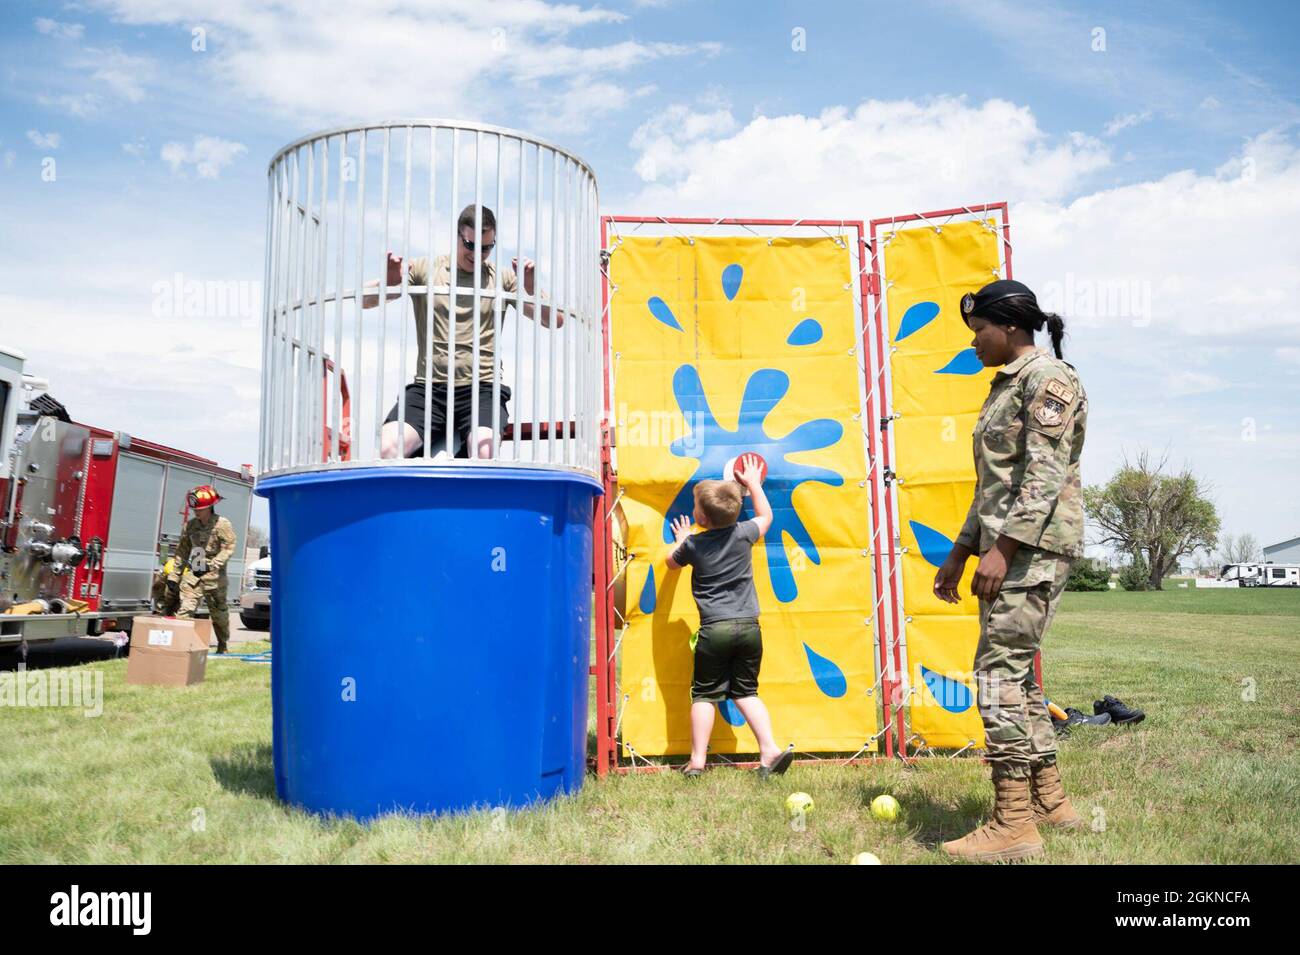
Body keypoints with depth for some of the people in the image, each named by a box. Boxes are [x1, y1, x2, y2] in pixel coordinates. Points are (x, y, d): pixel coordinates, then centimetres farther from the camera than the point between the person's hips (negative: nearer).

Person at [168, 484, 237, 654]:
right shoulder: (190, 525, 6)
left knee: (219, 613, 10)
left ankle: (223, 645, 28)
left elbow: (227, 549, -14)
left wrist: (210, 566, -25)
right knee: (184, 610, -11)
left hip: (214, 577, -3)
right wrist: (174, 576, 10)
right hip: (193, 574, 3)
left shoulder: (223, 524, -8)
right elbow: (182, 551, 12)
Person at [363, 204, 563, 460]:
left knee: (484, 454, -29)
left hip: (481, 389, -1)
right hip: (428, 389, 1)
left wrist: (533, 289, -12)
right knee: (387, 450, -23)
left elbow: (555, 321, 7)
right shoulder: (425, 270, 11)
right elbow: (363, 300, 6)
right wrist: (387, 282, -16)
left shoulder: (502, 279, 13)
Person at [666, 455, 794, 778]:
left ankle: (697, 760, 6)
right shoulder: (744, 533, 2)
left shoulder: (693, 544, -3)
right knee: (746, 692, 15)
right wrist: (753, 483, 35)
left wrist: (680, 539, 37)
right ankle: (770, 750, 4)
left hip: (714, 630, -3)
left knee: (704, 694, 7)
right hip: (749, 627, 3)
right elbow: (766, 515, 25)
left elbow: (672, 562, 20)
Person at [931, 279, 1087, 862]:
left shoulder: (1048, 379, -8)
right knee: (1014, 673, 13)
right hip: (1007, 548, 10)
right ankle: (1049, 802, 23)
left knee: (1000, 673, -12)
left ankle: (1014, 825, -6)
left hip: (1034, 547, -10)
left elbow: (1045, 475, -18)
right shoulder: (1006, 386, 21)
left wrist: (1002, 547, -24)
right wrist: (962, 550, 20)